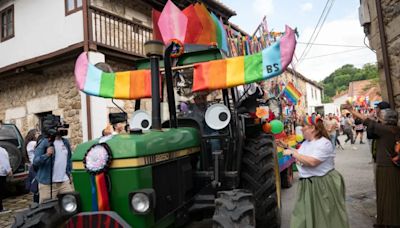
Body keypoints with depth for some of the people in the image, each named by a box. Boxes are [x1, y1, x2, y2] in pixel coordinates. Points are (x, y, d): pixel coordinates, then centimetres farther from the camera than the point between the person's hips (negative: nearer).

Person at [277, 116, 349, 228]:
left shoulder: (324, 143, -20)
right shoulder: (306, 142, 9)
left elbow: (312, 162, -30)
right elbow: (300, 154, 22)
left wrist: (292, 153, -24)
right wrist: (286, 147, 16)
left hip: (323, 183, -8)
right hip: (307, 184, 8)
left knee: (325, 216, 8)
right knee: (306, 215, 15)